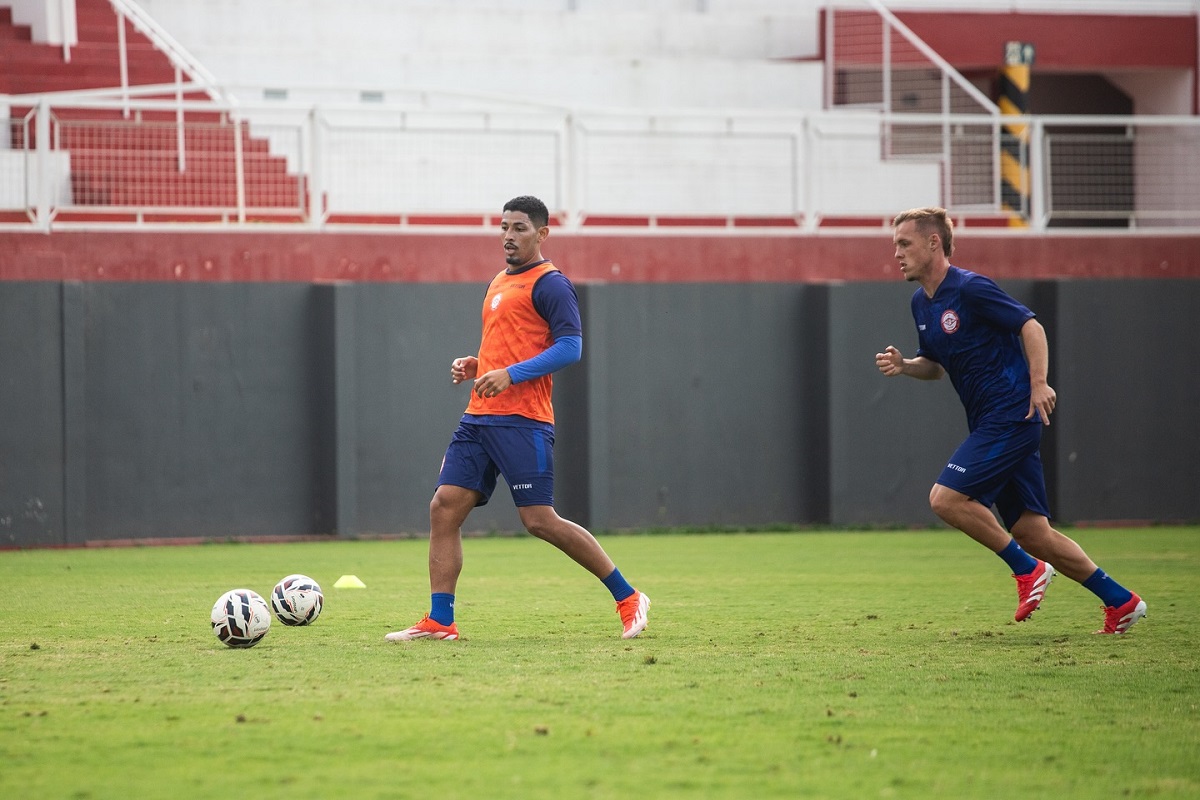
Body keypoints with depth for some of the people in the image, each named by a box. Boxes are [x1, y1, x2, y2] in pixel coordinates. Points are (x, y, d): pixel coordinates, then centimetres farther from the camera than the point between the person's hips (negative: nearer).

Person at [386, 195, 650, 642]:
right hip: (479, 418, 9)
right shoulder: (499, 283, 21)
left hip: (521, 421, -9)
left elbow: (570, 348, -16)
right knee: (444, 508, -1)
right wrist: (473, 367, 14)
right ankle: (440, 622, 0)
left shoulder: (549, 284, -6)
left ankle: (628, 599, 1)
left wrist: (510, 373, -22)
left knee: (539, 520, -10)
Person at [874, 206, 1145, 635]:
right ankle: (1120, 601, 11)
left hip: (1011, 416, -9)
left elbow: (1030, 326, -14)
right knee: (1032, 533, 5)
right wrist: (903, 366, 5)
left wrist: (1038, 382, -25)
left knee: (946, 498, -17)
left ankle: (1027, 568, -3)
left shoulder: (970, 289, -12)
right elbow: (934, 365, 25)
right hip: (990, 424, 9)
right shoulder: (921, 303, 14)